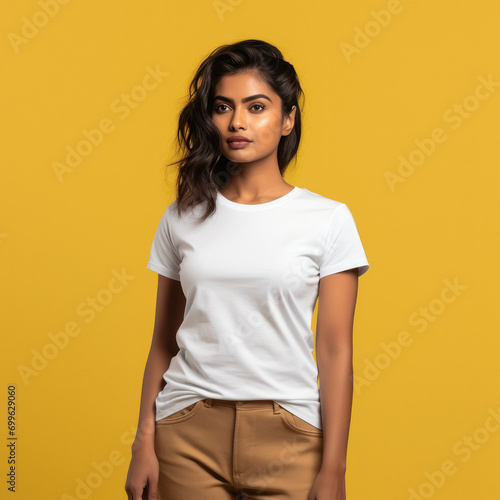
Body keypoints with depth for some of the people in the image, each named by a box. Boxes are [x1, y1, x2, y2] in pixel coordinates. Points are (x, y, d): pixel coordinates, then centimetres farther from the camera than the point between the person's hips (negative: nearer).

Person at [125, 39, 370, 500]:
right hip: (188, 428, 2)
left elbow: (335, 353, -4)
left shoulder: (328, 219, -2)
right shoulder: (182, 218, 5)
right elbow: (164, 342, 8)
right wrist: (144, 444, 3)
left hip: (287, 432, -1)